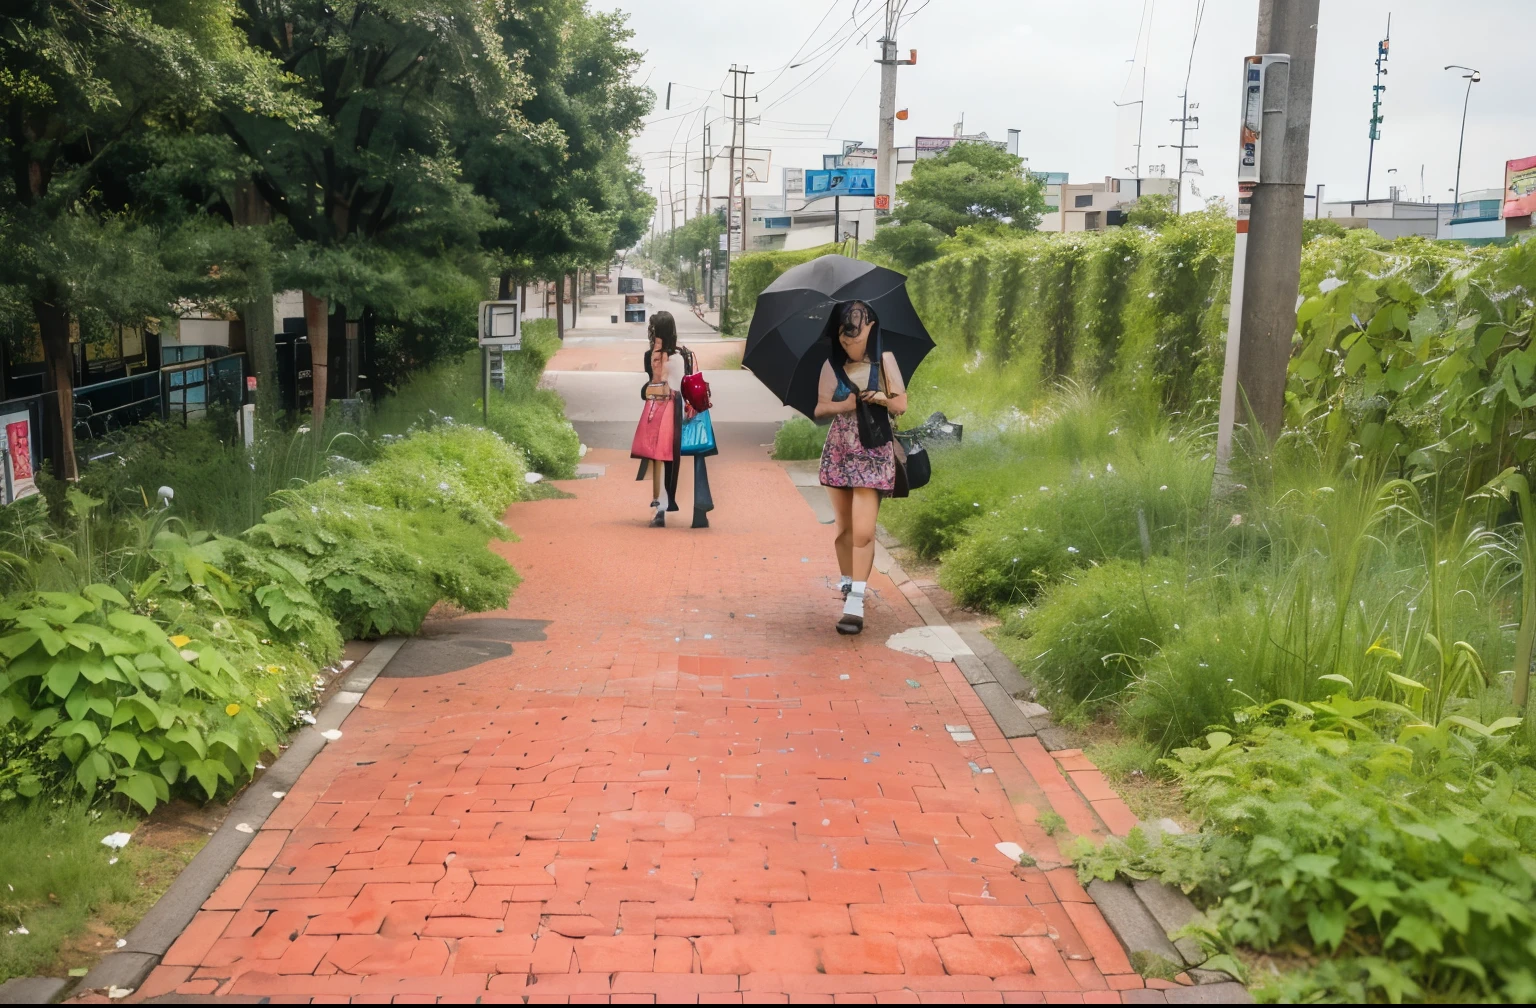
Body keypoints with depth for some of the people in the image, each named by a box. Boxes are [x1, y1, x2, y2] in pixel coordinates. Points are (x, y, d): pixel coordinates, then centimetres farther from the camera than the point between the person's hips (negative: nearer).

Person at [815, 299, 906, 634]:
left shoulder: (884, 361, -1)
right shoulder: (832, 365, 3)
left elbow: (901, 405, 2)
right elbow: (819, 408, 2)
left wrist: (882, 398, -18)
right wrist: (841, 406, -17)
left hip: (874, 453, -3)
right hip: (839, 452, 3)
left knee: (863, 531, -13)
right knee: (844, 527, 11)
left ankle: (855, 603, -13)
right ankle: (847, 582, 32)